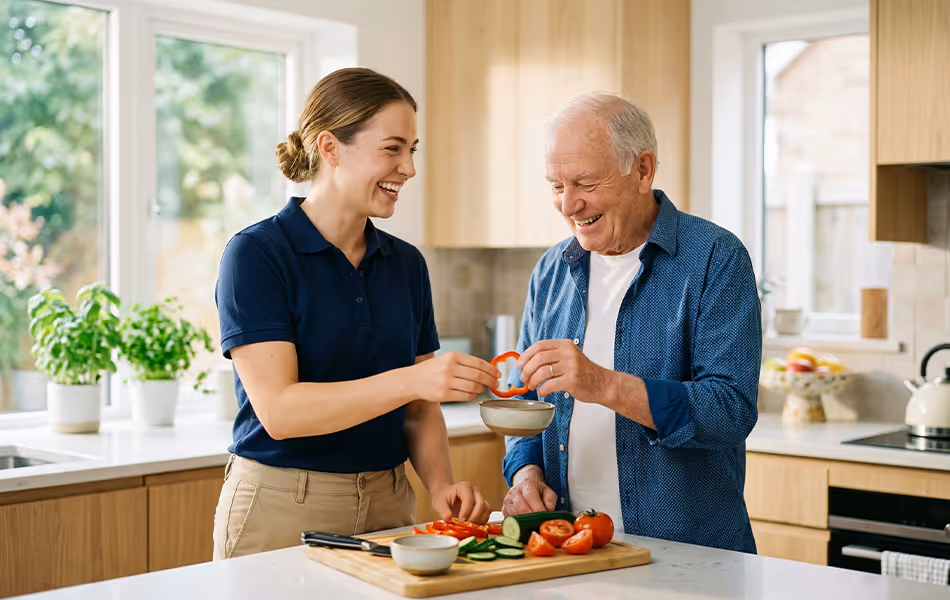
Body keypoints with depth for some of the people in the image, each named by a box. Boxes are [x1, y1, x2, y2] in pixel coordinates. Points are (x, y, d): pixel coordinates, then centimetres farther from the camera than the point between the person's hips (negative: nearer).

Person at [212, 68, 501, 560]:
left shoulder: (407, 265, 6)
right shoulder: (254, 255, -11)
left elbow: (419, 408, 10)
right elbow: (278, 410, -20)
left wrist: (440, 484, -9)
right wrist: (410, 380, -30)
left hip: (387, 506, 5)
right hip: (280, 510, -5)